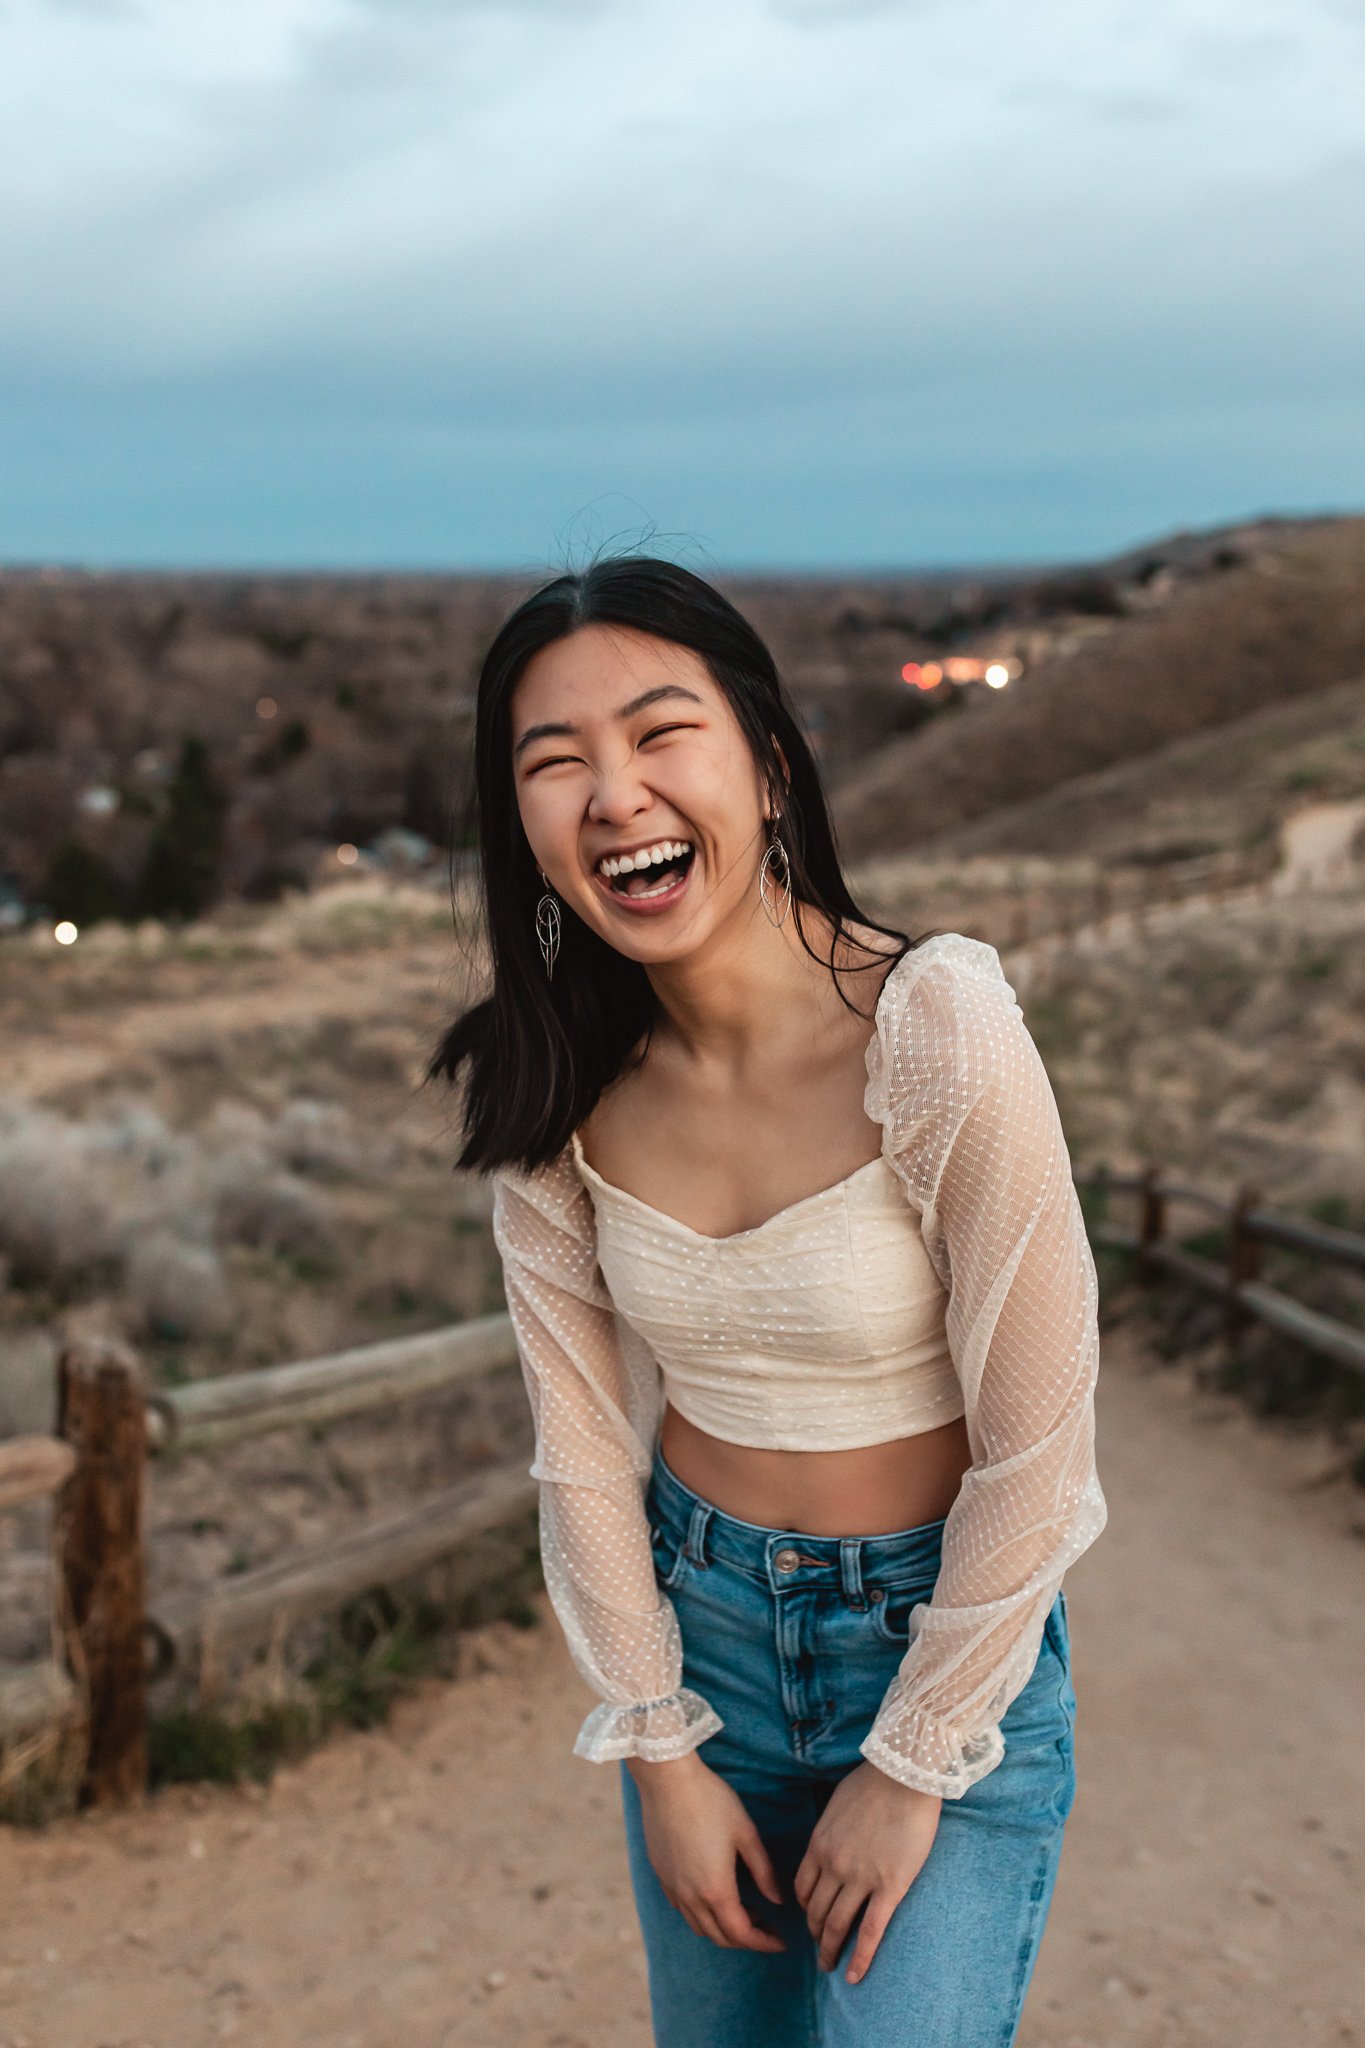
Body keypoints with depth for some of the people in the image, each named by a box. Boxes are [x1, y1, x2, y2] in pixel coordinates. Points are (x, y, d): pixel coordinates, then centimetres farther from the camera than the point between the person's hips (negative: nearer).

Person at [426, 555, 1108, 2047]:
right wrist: (659, 1751, 1)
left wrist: (912, 1768, -11)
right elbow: (584, 1437, -1)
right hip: (696, 1615, 4)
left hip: (947, 1633, -4)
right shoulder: (548, 1086, -10)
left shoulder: (934, 1031, -25)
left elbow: (1037, 1449, -18)